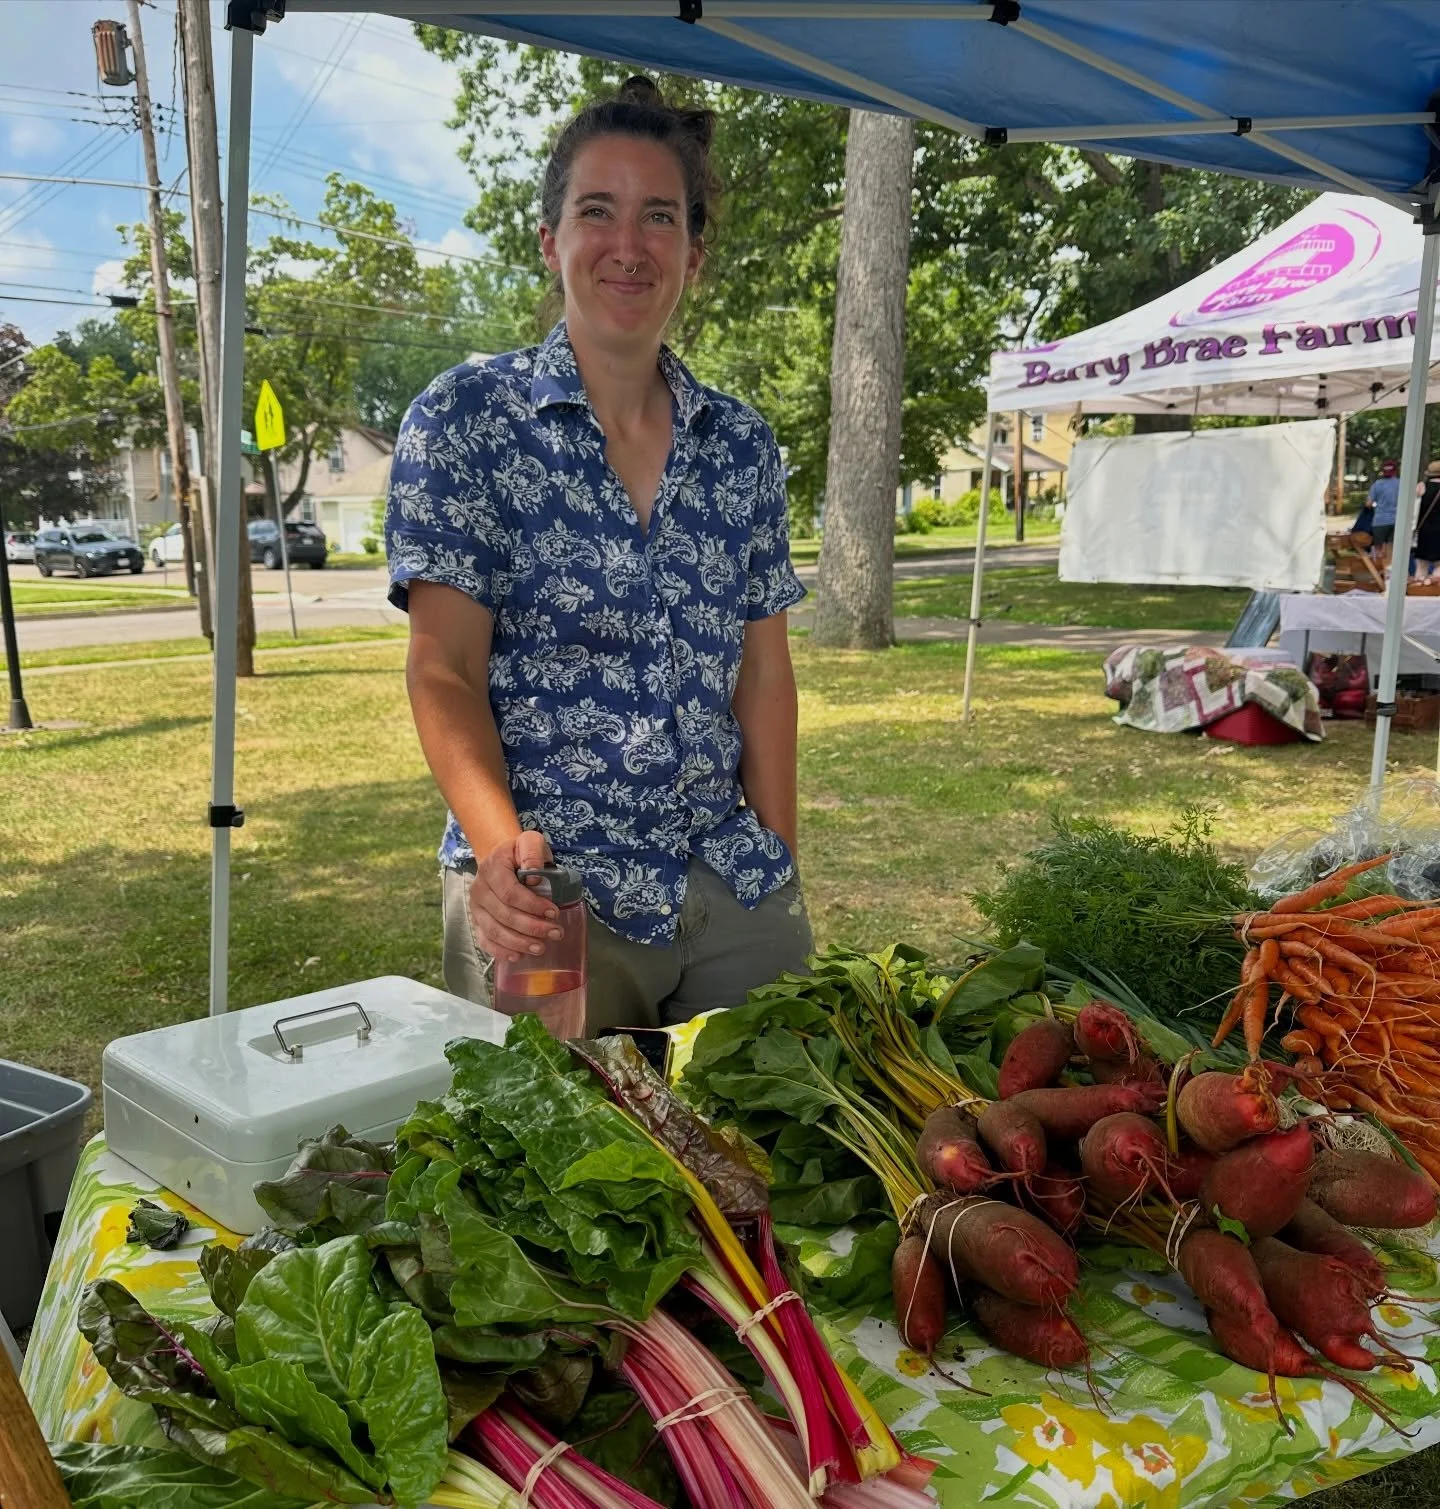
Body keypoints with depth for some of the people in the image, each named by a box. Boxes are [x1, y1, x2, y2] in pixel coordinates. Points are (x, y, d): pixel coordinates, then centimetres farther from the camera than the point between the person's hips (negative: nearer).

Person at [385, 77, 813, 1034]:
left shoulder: (742, 443, 7)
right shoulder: (464, 419, -4)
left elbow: (764, 673, 9)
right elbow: (445, 672, -9)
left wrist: (782, 867, 4)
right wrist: (499, 845, -24)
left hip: (734, 890, 4)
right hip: (550, 893, -3)